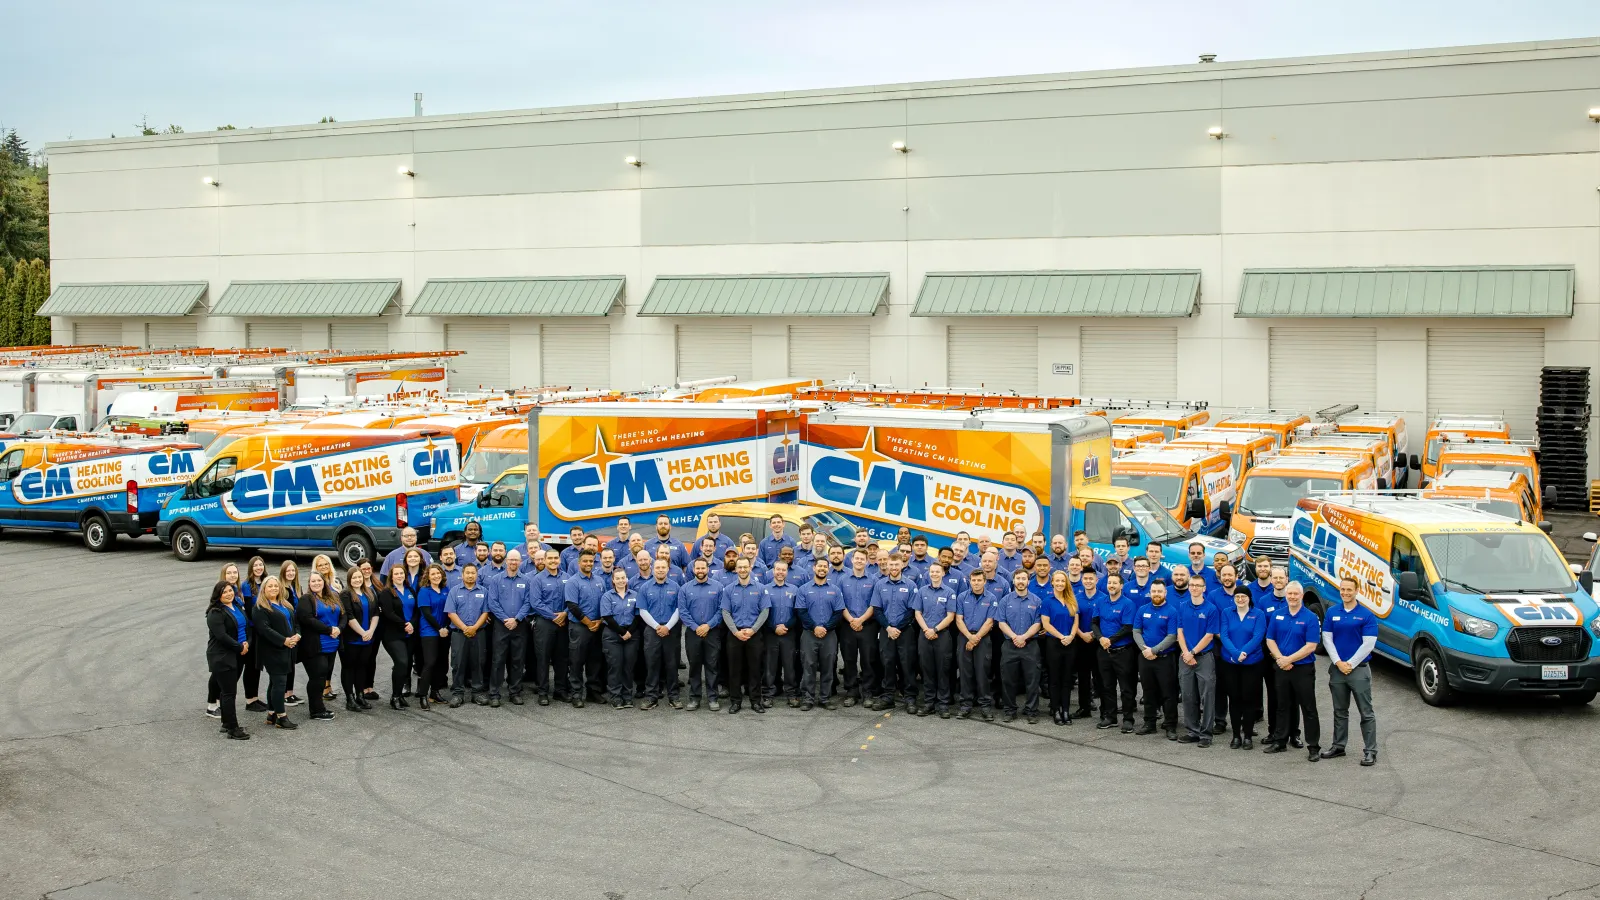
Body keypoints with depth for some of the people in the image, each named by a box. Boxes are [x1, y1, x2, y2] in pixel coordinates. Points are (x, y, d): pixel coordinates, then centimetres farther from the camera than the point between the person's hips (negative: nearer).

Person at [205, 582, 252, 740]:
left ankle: (227, 724, 22)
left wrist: (247, 642, -2)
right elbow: (221, 635, -21)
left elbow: (247, 626, 17)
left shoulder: (238, 607, 12)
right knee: (228, 692, -7)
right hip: (223, 657, -8)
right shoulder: (215, 613, -13)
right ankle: (232, 730, -5)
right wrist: (240, 647, -15)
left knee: (227, 690, 15)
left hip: (238, 655, 8)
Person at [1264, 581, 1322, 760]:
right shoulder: (1277, 615, 5)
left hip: (1303, 669, -4)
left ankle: (1314, 747, 3)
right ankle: (1280, 741, 25)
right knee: (1283, 706, 15)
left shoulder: (1310, 618, -9)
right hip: (1281, 668, 4)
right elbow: (1270, 640, 5)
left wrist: (1288, 659, -16)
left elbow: (1311, 646, -14)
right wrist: (1280, 659, -11)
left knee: (1308, 708, -1)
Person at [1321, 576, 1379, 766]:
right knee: (1340, 711, 14)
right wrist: (1338, 663, -9)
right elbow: (1327, 639, 2)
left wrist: (1350, 664, -14)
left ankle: (1370, 751, 1)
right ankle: (1338, 746, 23)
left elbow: (1368, 644, -11)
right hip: (1337, 669, 4)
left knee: (1366, 713, -2)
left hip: (1359, 669, -4)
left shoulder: (1367, 615, -6)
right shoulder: (1331, 613, 5)